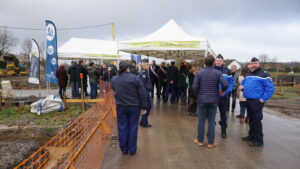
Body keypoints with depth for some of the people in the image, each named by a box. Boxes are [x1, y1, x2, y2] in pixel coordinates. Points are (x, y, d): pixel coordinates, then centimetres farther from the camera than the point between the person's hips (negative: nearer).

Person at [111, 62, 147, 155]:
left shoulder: (114, 79, 0)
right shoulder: (135, 78, -11)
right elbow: (142, 94, -10)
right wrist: (143, 107, -2)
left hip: (121, 106, 2)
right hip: (134, 106, -2)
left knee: (122, 128, 12)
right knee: (133, 127, 10)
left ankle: (124, 149, 23)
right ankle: (132, 149, 20)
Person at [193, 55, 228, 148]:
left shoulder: (199, 73, -6)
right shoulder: (218, 73, -6)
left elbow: (195, 87, -11)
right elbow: (225, 84, -15)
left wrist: (198, 95, 8)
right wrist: (222, 90, 6)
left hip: (202, 100, 0)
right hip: (213, 100, 0)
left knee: (201, 120, 10)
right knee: (211, 121, 7)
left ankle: (200, 140, 19)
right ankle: (211, 142, 15)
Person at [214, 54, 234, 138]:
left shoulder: (227, 70, -1)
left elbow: (231, 82, 3)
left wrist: (228, 90, -11)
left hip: (223, 96, 0)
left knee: (223, 113, 12)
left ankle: (223, 130, 25)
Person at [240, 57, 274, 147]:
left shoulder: (263, 75, -9)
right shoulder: (248, 75, 15)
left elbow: (270, 88, -14)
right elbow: (244, 83, 28)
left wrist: (263, 99, -18)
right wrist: (242, 86, 4)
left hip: (257, 101, -8)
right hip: (248, 100, 8)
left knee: (256, 120, -5)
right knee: (251, 119, 17)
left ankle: (258, 140, 4)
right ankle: (252, 135, 29)